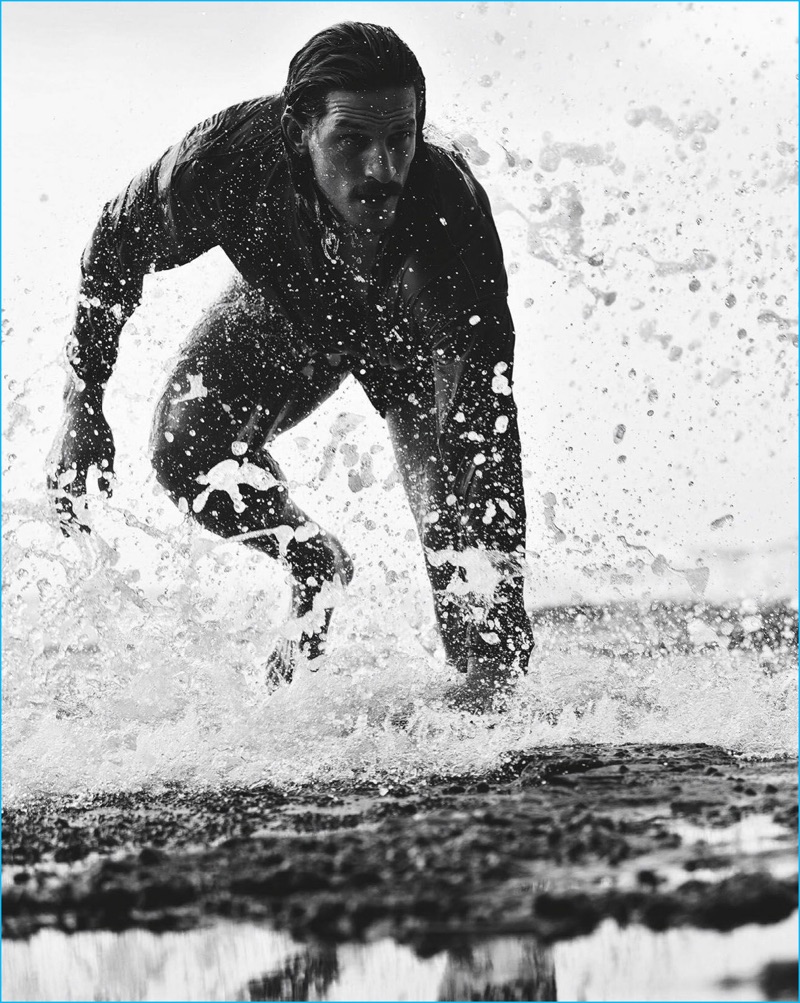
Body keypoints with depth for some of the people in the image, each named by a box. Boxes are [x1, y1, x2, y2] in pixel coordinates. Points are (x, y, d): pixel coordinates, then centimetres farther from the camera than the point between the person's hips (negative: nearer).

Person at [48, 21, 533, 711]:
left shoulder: (449, 203, -44)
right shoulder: (229, 158, -39)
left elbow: (486, 410, -45)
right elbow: (118, 246, -16)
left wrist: (504, 609, -50)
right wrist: (83, 404, -17)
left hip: (410, 320, -2)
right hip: (285, 310, 2)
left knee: (461, 513, -20)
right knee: (186, 451, -16)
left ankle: (484, 702, 2)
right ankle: (316, 567, 12)